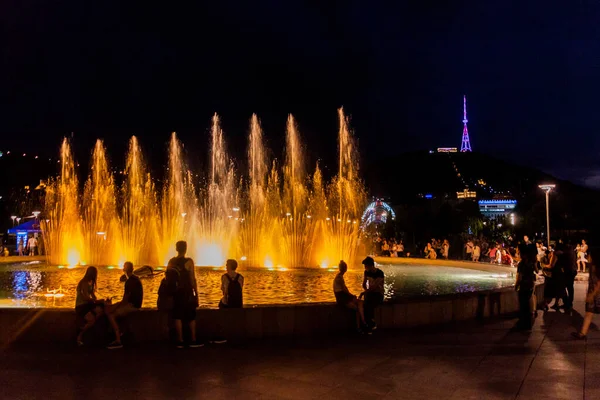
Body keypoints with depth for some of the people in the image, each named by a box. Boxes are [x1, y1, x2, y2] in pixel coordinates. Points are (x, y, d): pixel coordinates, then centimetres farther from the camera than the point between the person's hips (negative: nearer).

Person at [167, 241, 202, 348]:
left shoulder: (171, 262, 2)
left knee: (178, 317, 6)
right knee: (191, 317, 6)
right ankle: (193, 341, 9)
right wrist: (196, 293, -3)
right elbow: (192, 279, -10)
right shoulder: (189, 261, -10)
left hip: (176, 293, 4)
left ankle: (180, 341, 8)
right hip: (187, 293, -4)